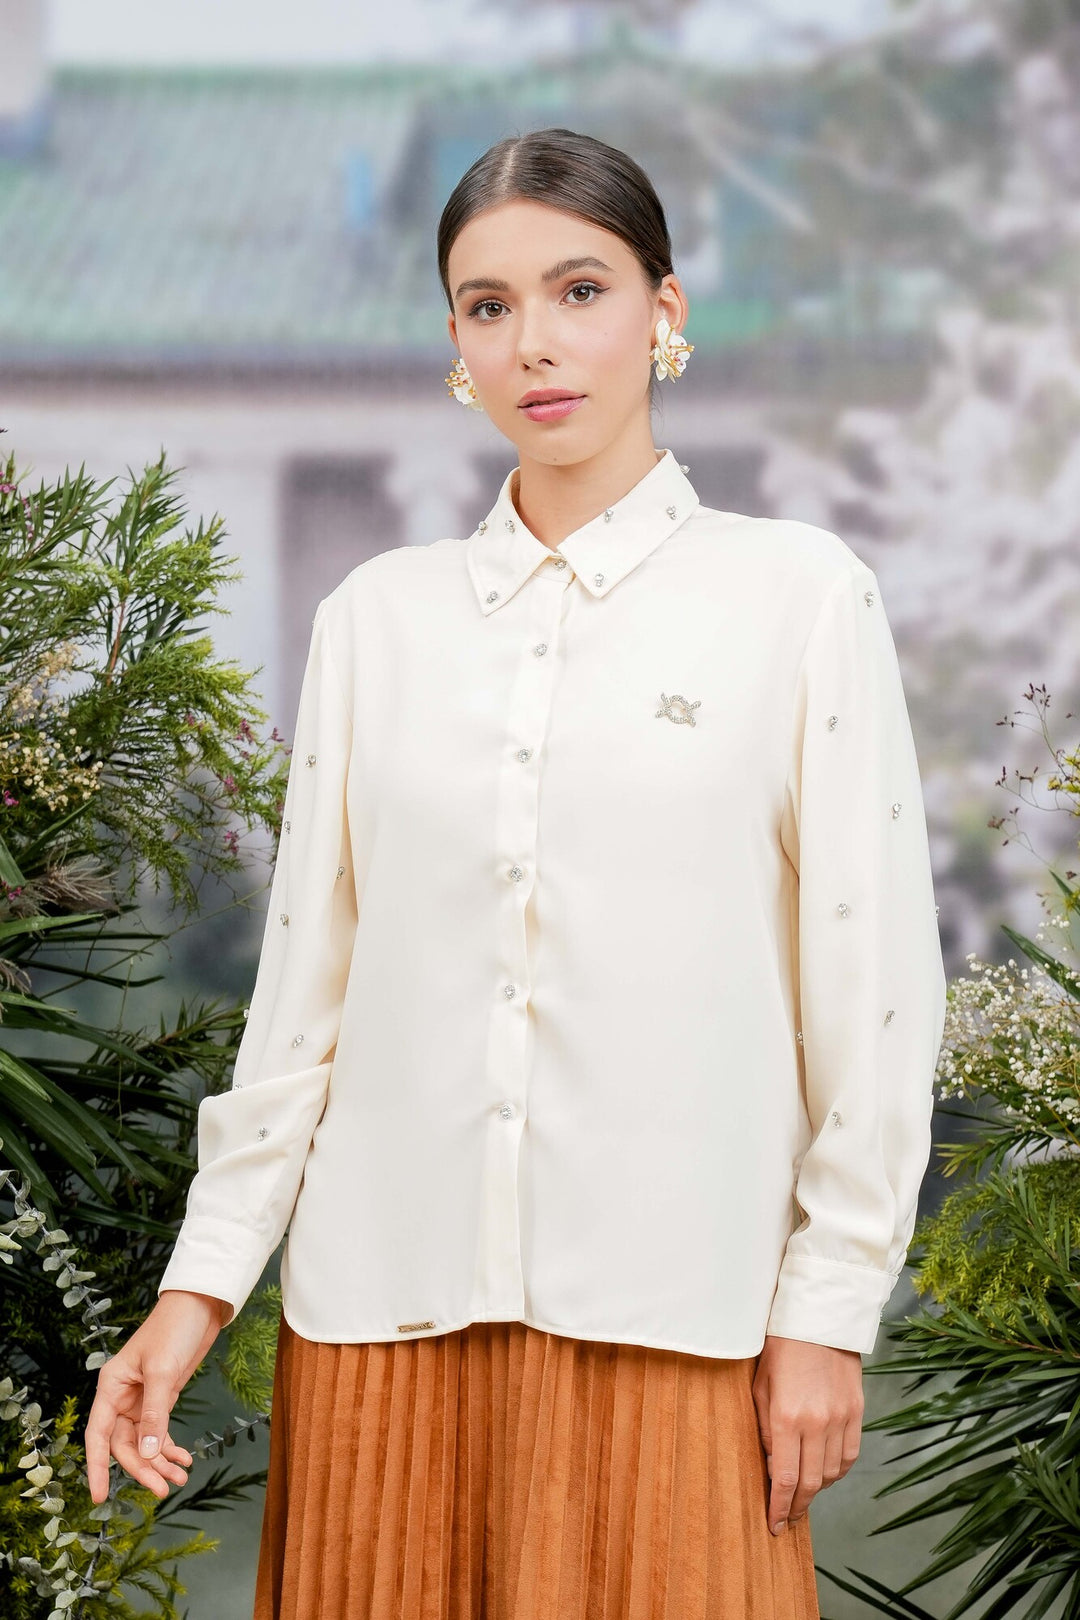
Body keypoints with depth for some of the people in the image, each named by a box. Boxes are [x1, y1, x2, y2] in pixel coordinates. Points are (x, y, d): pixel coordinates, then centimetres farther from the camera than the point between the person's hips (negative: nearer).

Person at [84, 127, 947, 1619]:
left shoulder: (801, 594, 2)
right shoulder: (378, 616, 9)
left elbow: (872, 984, 0)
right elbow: (305, 984, 11)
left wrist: (830, 1307, -4)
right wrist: (201, 1282, 6)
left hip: (668, 1310, -2)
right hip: (389, 1295, 3)